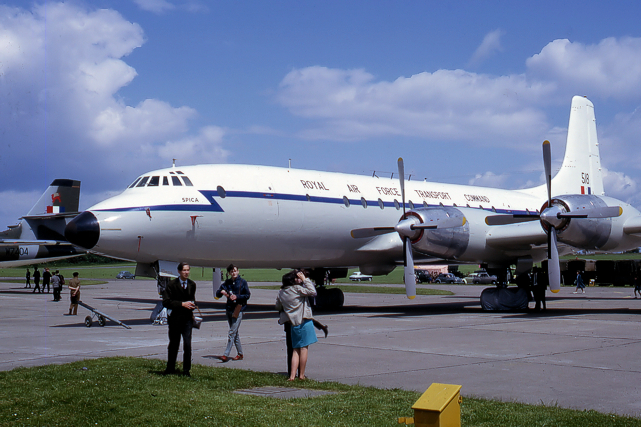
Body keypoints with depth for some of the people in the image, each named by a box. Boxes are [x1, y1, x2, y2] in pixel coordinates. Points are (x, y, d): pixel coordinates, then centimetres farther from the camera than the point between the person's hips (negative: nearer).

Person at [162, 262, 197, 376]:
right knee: (173, 344, 11)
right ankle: (170, 368, 28)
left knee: (187, 344, -6)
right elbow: (166, 302, -13)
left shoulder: (192, 285, 7)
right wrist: (182, 304, -20)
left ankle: (186, 370, 4)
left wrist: (192, 304, -1)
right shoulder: (171, 285, -7)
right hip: (175, 318, -2)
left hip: (187, 318, 2)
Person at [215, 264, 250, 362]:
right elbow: (217, 294, 10)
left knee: (232, 333, -12)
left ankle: (226, 355, -16)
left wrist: (237, 297, -16)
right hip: (229, 309, 6)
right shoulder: (227, 283, 11)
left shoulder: (242, 282, -2)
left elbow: (248, 295, -3)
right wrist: (221, 292, -12)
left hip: (238, 309, -6)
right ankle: (240, 354, 21)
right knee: (235, 333, 12)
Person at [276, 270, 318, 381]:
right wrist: (305, 280, -7)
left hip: (293, 324, 6)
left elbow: (278, 307, 18)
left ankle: (292, 375, 4)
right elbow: (313, 292, -13)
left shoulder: (281, 292, 7)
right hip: (304, 322, -6)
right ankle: (301, 375, 9)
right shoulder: (297, 289, -13)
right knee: (304, 348, 3)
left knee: (296, 350, 11)